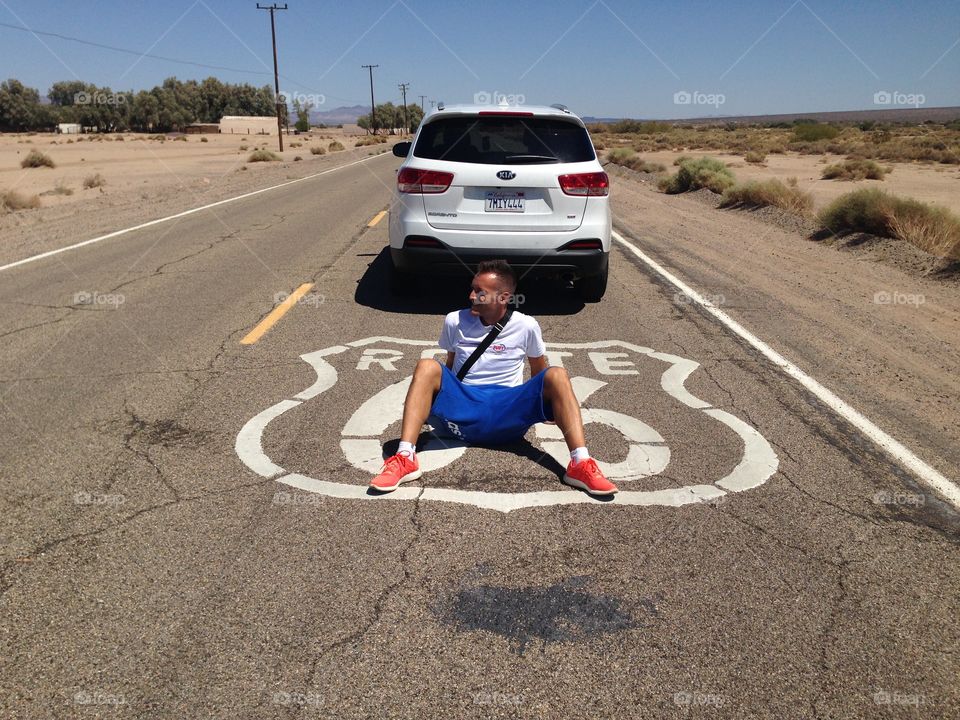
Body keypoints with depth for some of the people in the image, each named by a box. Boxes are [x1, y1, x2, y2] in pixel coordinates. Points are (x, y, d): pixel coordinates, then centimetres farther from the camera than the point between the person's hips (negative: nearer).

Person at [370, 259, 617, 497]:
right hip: (462, 410, 1)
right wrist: (433, 399, 15)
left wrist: (546, 406, 18)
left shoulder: (526, 326, 4)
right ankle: (405, 459, -35)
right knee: (427, 367, -26)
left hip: (509, 417, 0)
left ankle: (580, 464, -33)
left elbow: (539, 372, 18)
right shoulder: (455, 321, 7)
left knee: (557, 376, -25)